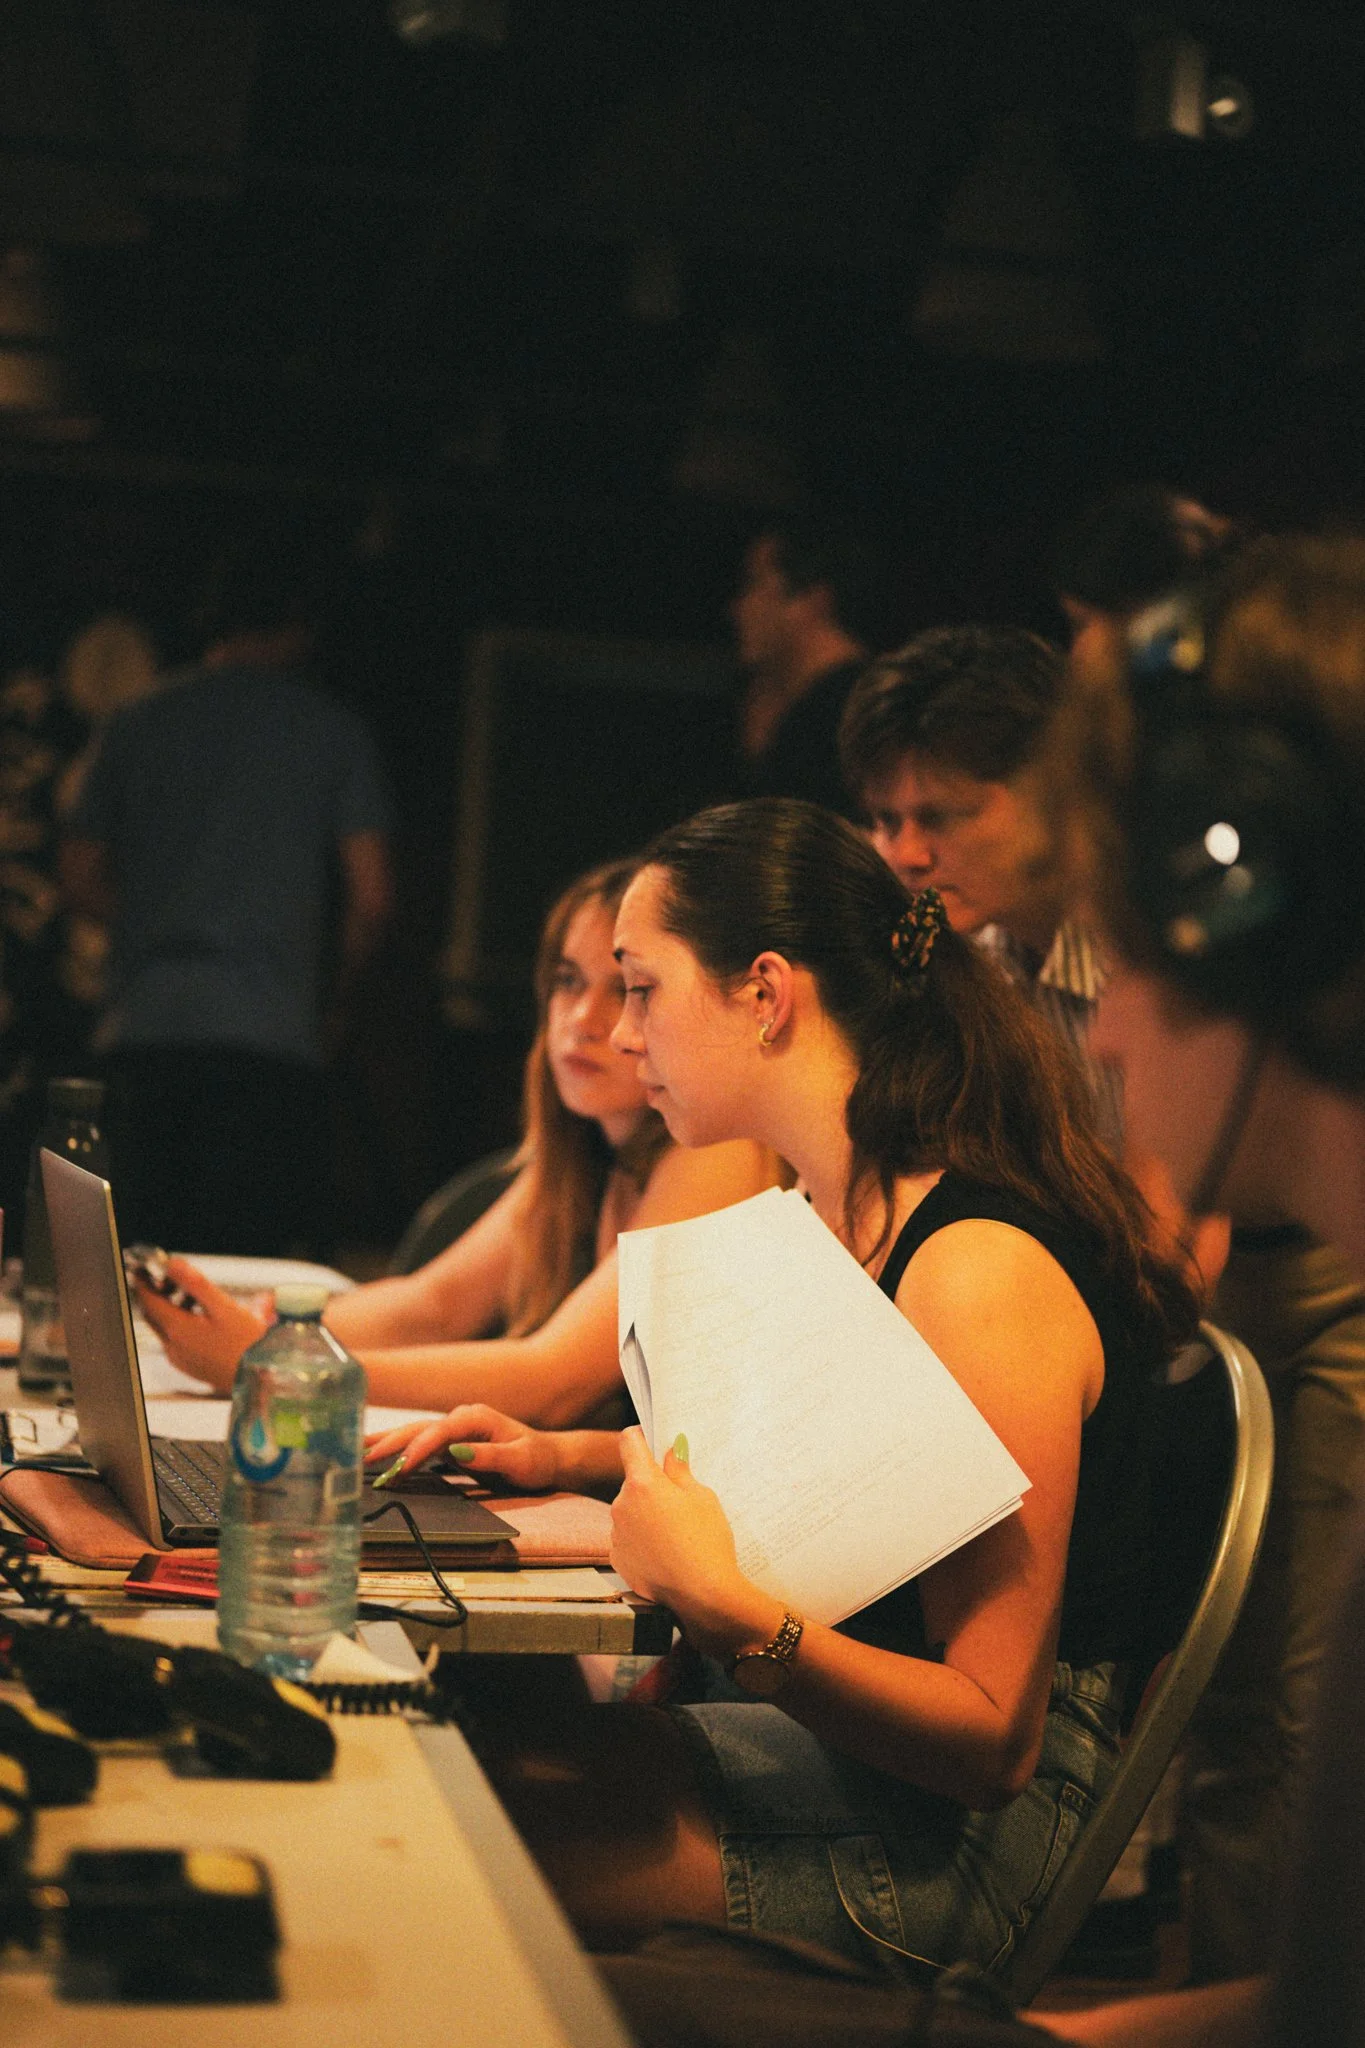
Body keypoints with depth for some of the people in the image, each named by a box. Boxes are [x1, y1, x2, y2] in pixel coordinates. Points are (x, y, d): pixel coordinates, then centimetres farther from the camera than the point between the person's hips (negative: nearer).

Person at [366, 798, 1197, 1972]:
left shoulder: (984, 1272, -23)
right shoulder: (835, 1216, 7)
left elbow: (992, 1740, -23)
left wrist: (730, 1611, -34)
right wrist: (575, 1459, 13)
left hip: (962, 1831, -9)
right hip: (837, 1740, 9)